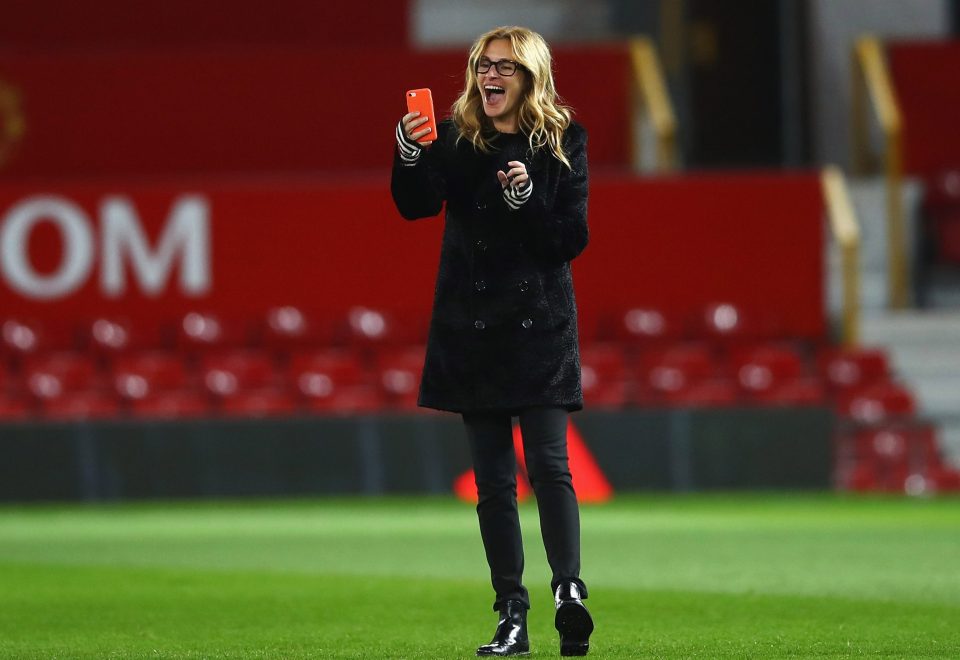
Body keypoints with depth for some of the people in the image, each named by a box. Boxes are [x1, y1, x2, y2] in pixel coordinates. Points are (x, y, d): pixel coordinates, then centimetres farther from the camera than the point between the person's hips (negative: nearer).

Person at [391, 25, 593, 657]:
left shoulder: (563, 142, 1)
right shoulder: (456, 140, 3)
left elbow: (572, 239, -2)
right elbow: (416, 204, -11)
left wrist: (528, 198, -19)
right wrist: (410, 158, -30)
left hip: (540, 323, -2)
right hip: (472, 326, 2)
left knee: (549, 463, -14)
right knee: (493, 478, 3)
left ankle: (570, 591, -22)